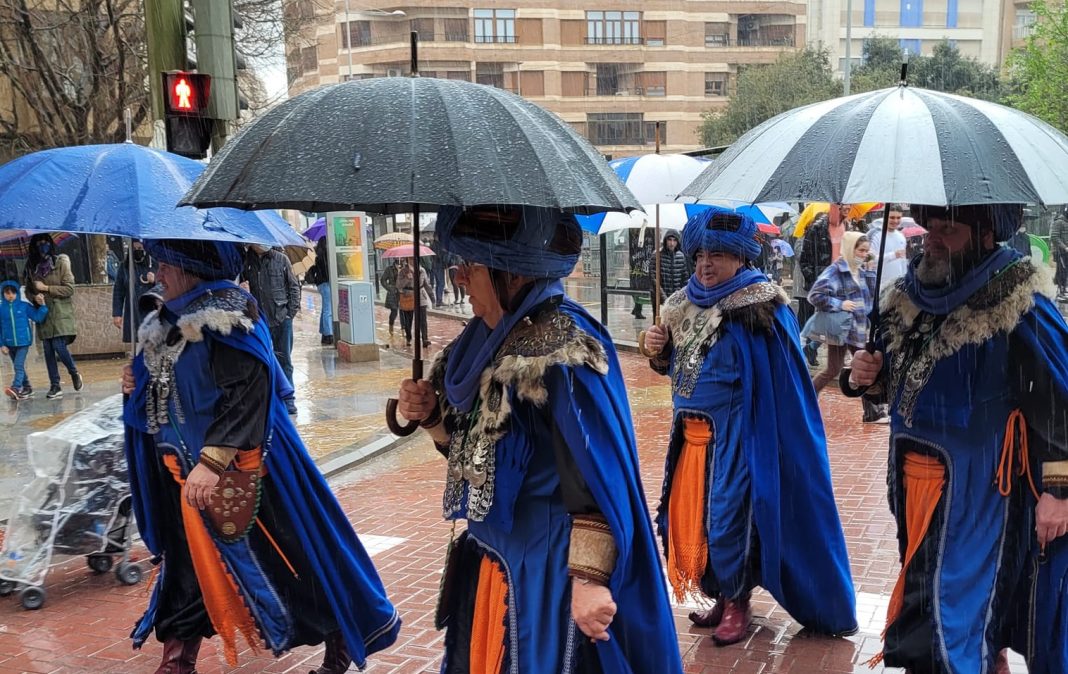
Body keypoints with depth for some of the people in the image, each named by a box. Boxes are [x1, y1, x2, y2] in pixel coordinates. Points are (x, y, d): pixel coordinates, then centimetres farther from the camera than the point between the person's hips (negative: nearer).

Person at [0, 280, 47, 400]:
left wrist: (42, 306, -16)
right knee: (18, 367, 15)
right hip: (10, 344, 4)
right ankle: (27, 388, 27)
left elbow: (37, 318, -3)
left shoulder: (25, 306, -4)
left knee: (18, 366, -16)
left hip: (23, 342, -4)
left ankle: (16, 388, -27)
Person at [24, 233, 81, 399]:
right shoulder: (32, 266, 9)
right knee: (48, 350, 3)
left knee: (59, 346, -13)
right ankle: (55, 387, 10)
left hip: (60, 313, -4)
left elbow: (69, 289, -8)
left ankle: (74, 373, 14)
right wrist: (35, 298, -2)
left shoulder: (61, 263, -4)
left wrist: (46, 288, -13)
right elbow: (28, 290, 19)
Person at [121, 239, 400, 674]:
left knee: (287, 555, 1)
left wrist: (213, 460, -32)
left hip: (239, 473, -8)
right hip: (185, 472, 8)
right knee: (189, 562, 16)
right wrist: (140, 385, 4)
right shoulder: (170, 322, 11)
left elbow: (246, 395, -27)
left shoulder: (226, 318, -17)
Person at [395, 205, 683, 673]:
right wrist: (431, 414, -3)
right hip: (490, 554, 9)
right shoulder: (491, 337, 4)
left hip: (546, 568, -8)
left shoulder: (563, 350, -22)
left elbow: (596, 476, -25)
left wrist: (589, 578, -27)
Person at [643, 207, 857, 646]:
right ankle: (721, 596, 29)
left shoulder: (759, 307, -13)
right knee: (687, 514, 12)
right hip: (690, 434, 7)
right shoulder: (686, 306, 7)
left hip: (734, 437, -7)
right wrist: (659, 353, -2)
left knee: (729, 516, 2)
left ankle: (737, 603, 21)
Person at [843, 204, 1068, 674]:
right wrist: (865, 378, -4)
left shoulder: (1019, 307, -15)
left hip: (977, 489, -7)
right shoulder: (910, 298, 5)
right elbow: (895, 383, 18)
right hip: (914, 480, 7)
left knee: (955, 605, -1)